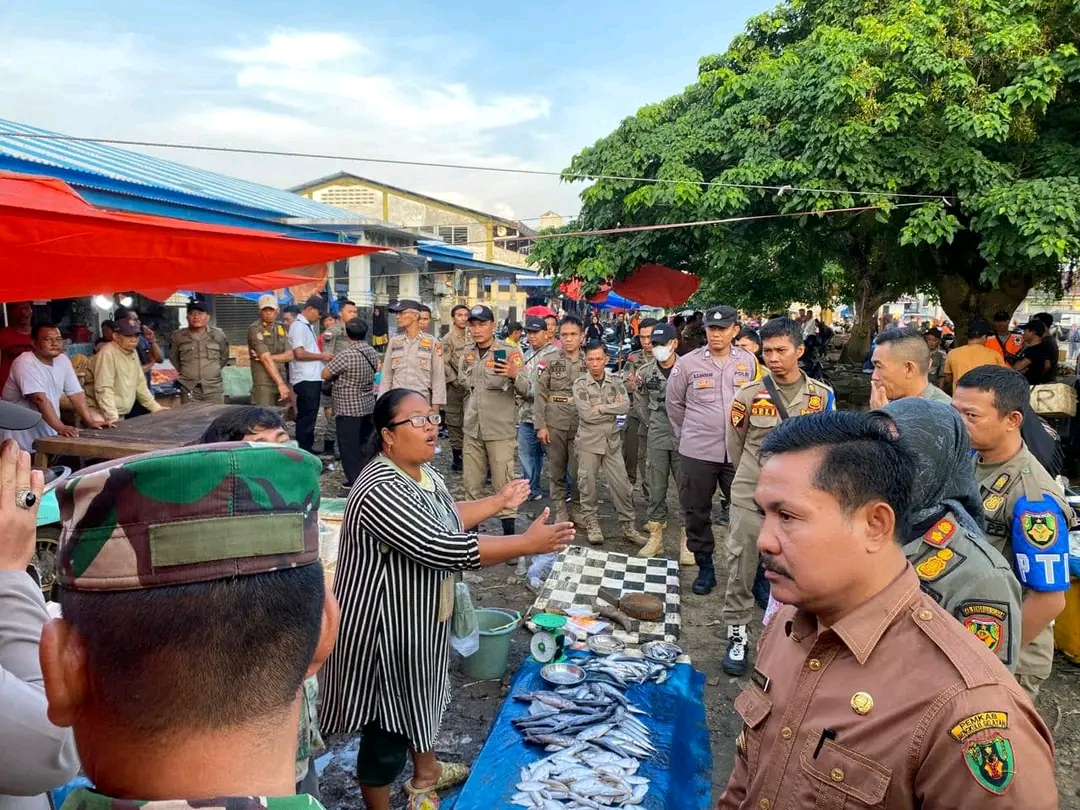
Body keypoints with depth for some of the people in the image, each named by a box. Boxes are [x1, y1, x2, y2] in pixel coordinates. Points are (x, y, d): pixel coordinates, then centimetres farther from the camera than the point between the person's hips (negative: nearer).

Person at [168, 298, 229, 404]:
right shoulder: (178, 336, 2)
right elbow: (173, 357, 19)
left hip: (214, 388, 1)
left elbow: (224, 357, 17)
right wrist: (184, 372, 15)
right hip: (189, 390, -1)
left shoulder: (218, 335, 3)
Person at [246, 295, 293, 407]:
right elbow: (266, 359, -15)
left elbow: (289, 355, 5)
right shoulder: (255, 329, -5)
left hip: (282, 380, 6)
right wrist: (280, 383, -21)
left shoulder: (281, 329, 15)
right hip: (263, 384, -6)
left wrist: (270, 357, -13)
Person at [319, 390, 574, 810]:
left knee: (421, 696, 28)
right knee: (388, 725, 8)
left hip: (420, 618, 10)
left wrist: (498, 503, 11)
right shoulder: (382, 491, -31)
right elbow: (443, 549, -35)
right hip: (388, 625, -10)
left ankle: (426, 773, 51)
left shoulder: (422, 471, 1)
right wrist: (529, 543, -33)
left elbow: (447, 517, 18)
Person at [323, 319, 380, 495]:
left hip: (348, 408, -8)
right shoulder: (372, 352, 2)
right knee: (365, 444, 16)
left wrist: (338, 371, 5)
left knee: (349, 447, 1)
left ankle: (354, 483, 4)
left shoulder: (346, 354, -21)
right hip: (368, 406, 8)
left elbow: (325, 374, -14)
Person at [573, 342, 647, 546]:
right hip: (588, 442, -2)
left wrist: (601, 407, -15)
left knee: (621, 484, 3)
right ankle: (591, 524, 22)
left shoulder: (616, 381, 3)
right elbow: (587, 414, -17)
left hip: (612, 441, 2)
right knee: (588, 485, 6)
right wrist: (613, 408, -10)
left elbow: (625, 406, -10)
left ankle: (628, 526, 14)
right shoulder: (579, 384, -6)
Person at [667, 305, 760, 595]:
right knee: (696, 512, 8)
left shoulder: (749, 362, 0)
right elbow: (674, 403, 8)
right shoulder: (687, 363, -3)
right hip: (697, 452, 0)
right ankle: (705, 568, 24)